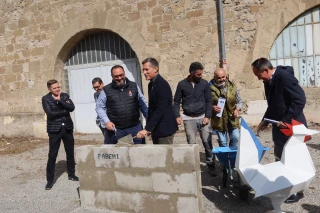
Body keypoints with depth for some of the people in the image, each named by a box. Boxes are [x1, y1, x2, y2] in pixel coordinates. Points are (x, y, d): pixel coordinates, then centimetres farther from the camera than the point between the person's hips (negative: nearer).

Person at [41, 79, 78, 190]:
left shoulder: (65, 96, 5)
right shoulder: (45, 99, -4)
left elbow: (72, 108, -10)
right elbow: (50, 113, -17)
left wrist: (59, 100, -17)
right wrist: (64, 111, -11)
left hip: (67, 128, 4)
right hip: (54, 130, -3)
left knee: (70, 153, 12)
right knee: (52, 155, -2)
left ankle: (71, 174, 29)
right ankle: (50, 180, 10)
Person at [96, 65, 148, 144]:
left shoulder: (134, 86, 6)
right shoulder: (106, 90, 0)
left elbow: (143, 105, 9)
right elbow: (99, 107, 3)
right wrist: (106, 121, -10)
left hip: (135, 128, 2)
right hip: (115, 130, -1)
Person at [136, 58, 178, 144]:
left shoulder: (163, 85, -18)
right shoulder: (151, 84, 9)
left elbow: (160, 110, -23)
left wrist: (147, 129, -23)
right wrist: (148, 128, 13)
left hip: (164, 129, -8)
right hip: (156, 129, 8)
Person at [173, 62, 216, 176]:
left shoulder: (204, 83, 2)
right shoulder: (182, 84, 0)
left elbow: (209, 101, 4)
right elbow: (176, 101, 5)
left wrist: (208, 116, -5)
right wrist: (177, 116, -6)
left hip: (203, 117, 1)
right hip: (189, 119, 0)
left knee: (207, 142, 0)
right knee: (191, 144, 2)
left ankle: (211, 164, 17)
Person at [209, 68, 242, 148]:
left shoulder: (232, 86, 2)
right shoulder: (211, 88, -9)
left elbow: (239, 101, 11)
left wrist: (237, 109, -7)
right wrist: (212, 107, -19)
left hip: (232, 118, 2)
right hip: (219, 120, -2)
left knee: (236, 137, 2)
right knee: (222, 142, 6)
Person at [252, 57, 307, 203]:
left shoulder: (284, 76, -19)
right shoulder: (268, 82, 8)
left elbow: (300, 100, -24)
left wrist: (286, 120, -25)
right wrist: (265, 121, 10)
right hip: (279, 126, 8)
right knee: (280, 158, 14)